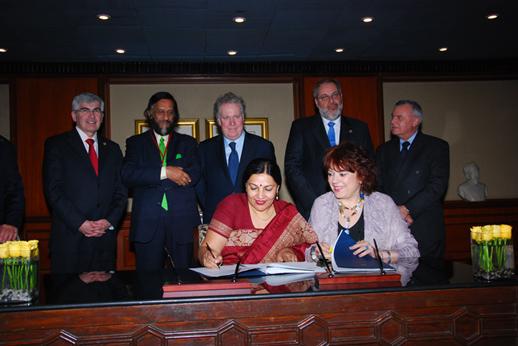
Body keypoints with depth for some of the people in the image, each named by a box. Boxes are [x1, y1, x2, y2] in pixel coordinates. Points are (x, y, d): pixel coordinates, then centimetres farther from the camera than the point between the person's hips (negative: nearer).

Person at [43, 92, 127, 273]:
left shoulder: (112, 149, 15)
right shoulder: (56, 145, 3)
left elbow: (121, 191, 12)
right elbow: (53, 190, -6)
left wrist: (110, 221, -5)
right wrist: (80, 223, -13)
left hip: (105, 236, 4)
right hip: (70, 237, -3)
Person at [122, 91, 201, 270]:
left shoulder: (188, 143, 13)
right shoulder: (135, 143, 12)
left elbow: (194, 175, -3)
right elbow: (127, 175, -5)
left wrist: (149, 178, -7)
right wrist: (165, 172, -16)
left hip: (182, 222, 1)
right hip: (147, 224, 0)